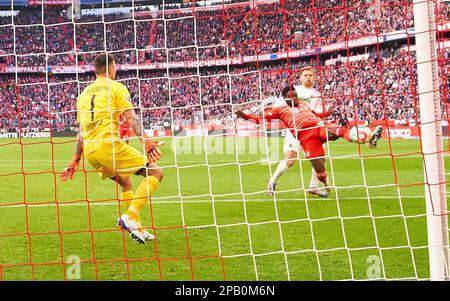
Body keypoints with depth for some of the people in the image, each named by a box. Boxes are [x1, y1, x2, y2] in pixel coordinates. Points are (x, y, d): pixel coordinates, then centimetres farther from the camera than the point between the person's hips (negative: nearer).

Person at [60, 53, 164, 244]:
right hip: (108, 144, -7)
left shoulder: (84, 93, 23)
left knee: (126, 183, 27)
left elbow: (81, 131, 23)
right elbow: (131, 118, -9)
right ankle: (131, 216, -16)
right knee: (155, 172, -1)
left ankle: (136, 228, 19)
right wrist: (146, 141, -18)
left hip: (89, 151, 7)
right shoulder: (116, 87, 5)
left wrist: (75, 161, 25)